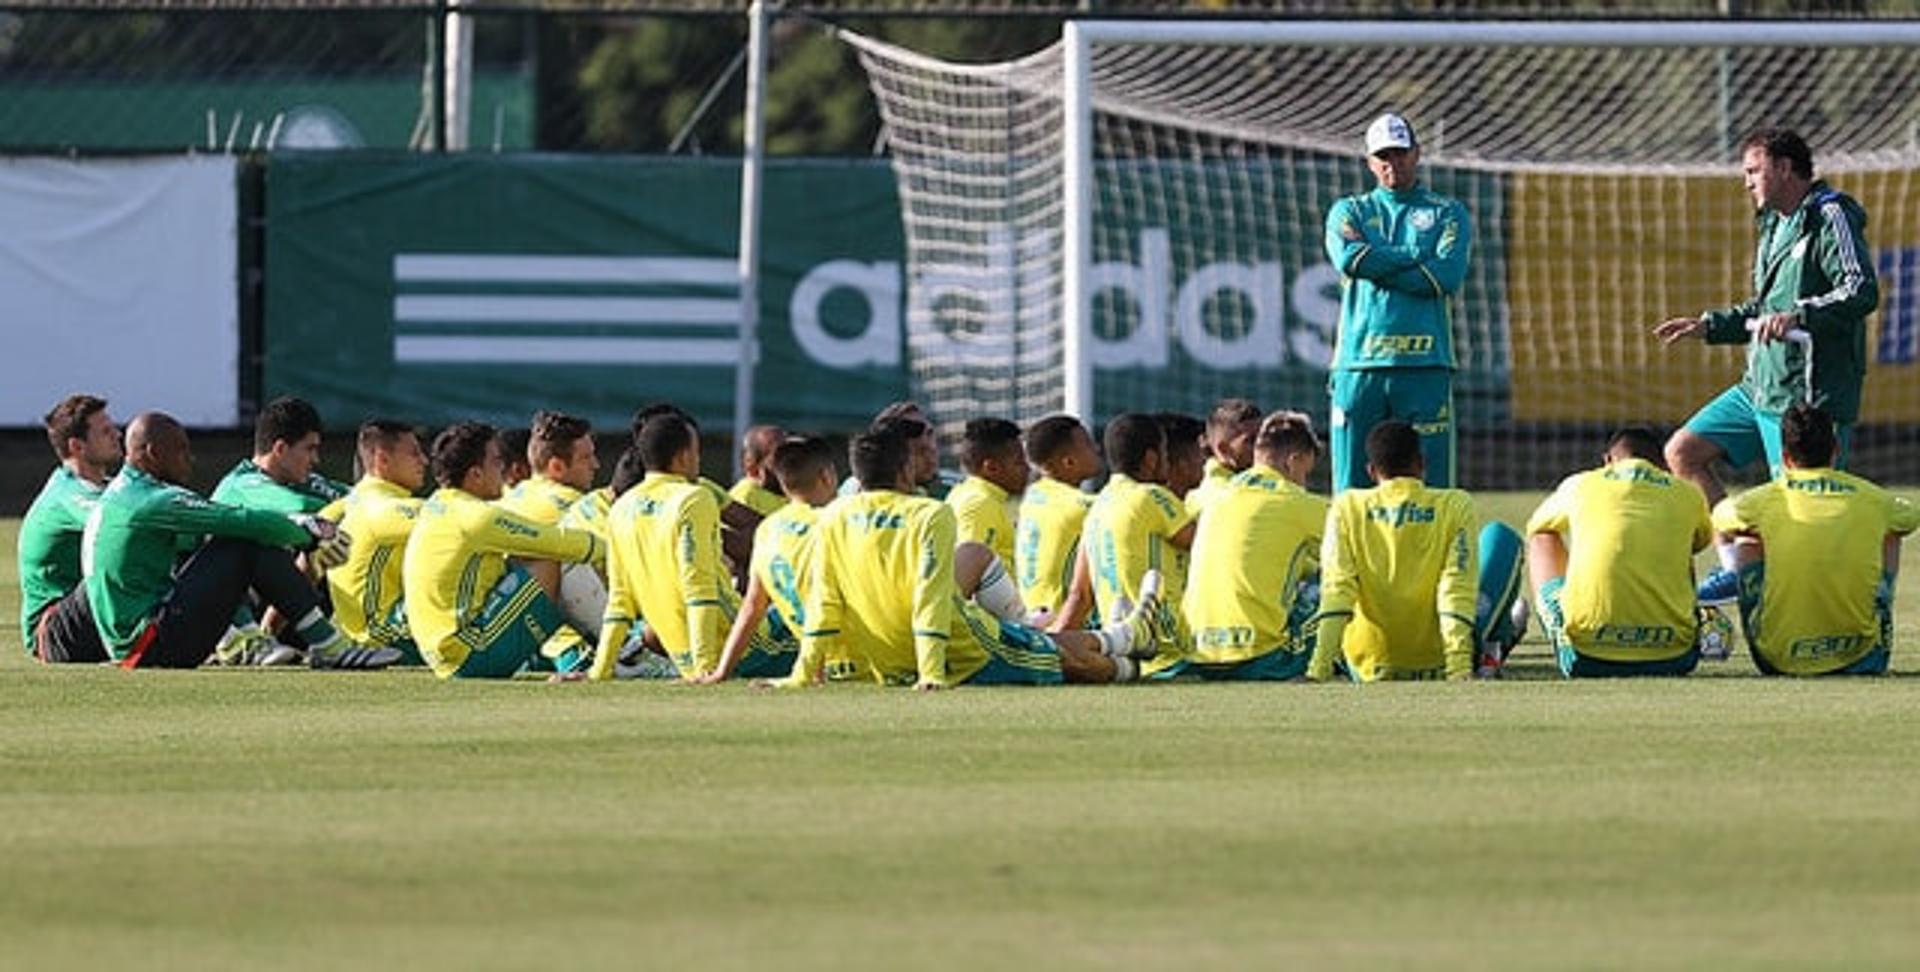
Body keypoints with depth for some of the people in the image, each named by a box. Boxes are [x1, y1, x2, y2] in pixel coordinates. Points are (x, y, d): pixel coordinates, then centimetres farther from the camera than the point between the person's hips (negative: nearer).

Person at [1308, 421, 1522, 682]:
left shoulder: (1347, 507, -8)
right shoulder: (1455, 506, -11)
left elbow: (1336, 591, -15)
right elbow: (1456, 594, -19)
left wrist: (1318, 670, -20)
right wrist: (1460, 672, -24)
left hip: (1370, 672, 2)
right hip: (1437, 667, -1)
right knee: (1502, 538, 17)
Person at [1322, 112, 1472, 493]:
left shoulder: (1447, 213, 14)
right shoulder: (1349, 212, 18)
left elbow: (1449, 276, -4)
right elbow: (1348, 257, -5)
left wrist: (1376, 267, -2)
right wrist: (1417, 258, 0)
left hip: (1424, 365, -1)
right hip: (1359, 362, 1)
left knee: (1429, 486, -5)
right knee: (1353, 487, -3)